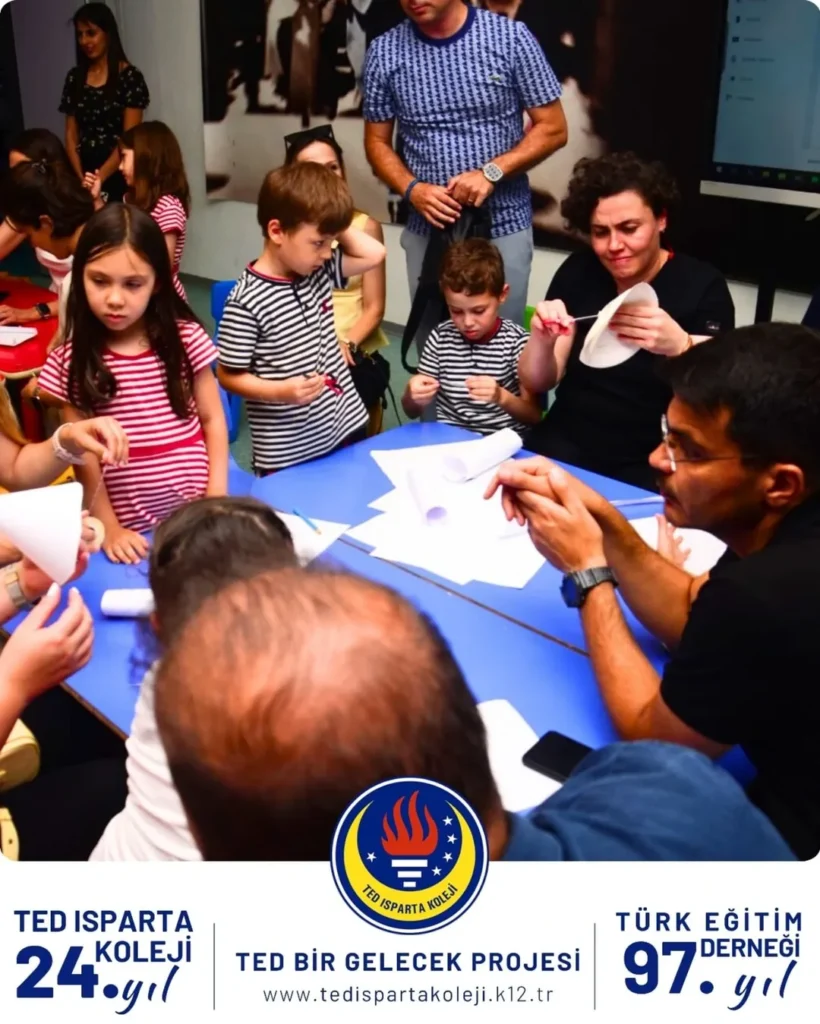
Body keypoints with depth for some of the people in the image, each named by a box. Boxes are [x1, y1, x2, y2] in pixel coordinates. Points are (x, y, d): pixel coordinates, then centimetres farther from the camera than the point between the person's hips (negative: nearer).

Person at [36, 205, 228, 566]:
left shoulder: (186, 339, -7)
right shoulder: (72, 360, -7)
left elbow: (212, 419, 0)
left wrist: (217, 497, -6)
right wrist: (108, 527, -4)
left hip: (195, 512, 0)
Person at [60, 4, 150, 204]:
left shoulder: (129, 77, -4)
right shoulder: (75, 77, 10)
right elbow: (71, 134, 9)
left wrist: (100, 177, -15)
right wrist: (81, 177, -5)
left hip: (119, 174, -4)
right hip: (86, 171, 4)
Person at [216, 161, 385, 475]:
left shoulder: (320, 272, 3)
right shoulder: (247, 301, -18)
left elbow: (373, 254, 13)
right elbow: (228, 376, -13)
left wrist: (333, 226, 2)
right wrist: (280, 391, -27)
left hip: (346, 429, 7)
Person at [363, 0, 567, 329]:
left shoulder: (510, 36, -5)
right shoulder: (384, 52, 1)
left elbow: (553, 128, -3)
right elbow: (377, 142, 8)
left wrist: (491, 172, -16)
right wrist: (411, 190, -11)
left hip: (504, 226, -2)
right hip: (427, 229, 2)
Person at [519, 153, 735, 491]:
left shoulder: (703, 285, -6)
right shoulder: (577, 272, 2)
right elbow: (537, 383, 2)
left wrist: (679, 346, -33)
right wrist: (541, 339, -20)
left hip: (655, 461, -2)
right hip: (567, 447, 3)